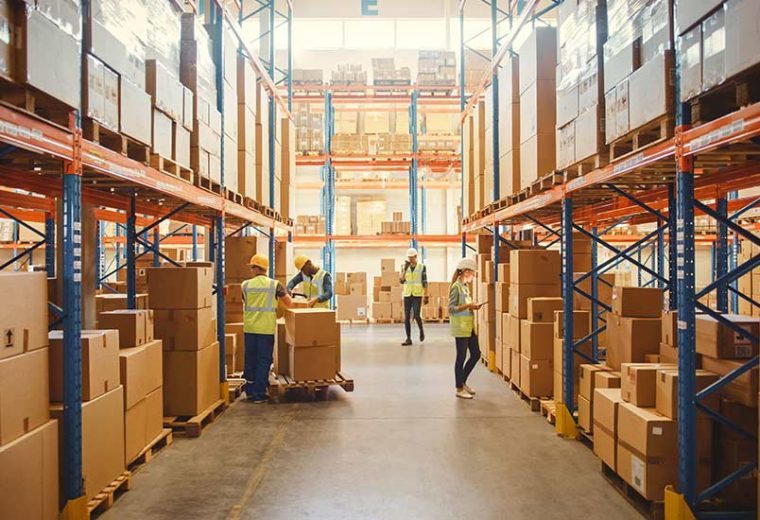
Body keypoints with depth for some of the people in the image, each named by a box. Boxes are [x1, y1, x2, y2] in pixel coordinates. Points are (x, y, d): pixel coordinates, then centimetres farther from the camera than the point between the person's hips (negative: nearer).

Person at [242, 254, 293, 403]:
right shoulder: (275, 284, -4)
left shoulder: (245, 285, 1)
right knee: (263, 361, 4)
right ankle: (259, 394, 5)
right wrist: (279, 301, 24)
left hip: (249, 328, 2)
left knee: (250, 359, 15)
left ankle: (250, 391, 24)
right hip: (266, 328, -2)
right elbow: (289, 304, 2)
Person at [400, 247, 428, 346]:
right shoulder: (405, 267, 7)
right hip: (407, 295, 3)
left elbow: (425, 282, -2)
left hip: (417, 295, -3)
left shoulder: (422, 267, -1)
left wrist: (426, 296, -7)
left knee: (416, 316, -14)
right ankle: (408, 339, 4)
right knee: (407, 317, -1)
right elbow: (402, 281, -4)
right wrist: (405, 268, -13)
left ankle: (421, 330, 17)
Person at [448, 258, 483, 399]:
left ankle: (463, 382, 26)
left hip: (469, 326, 9)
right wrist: (468, 305, -24)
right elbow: (451, 308, -18)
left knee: (476, 354, 12)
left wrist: (472, 306, 5)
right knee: (461, 357, 0)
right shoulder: (456, 287, -14)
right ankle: (459, 389, 11)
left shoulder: (465, 286, 12)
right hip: (460, 326, -9)